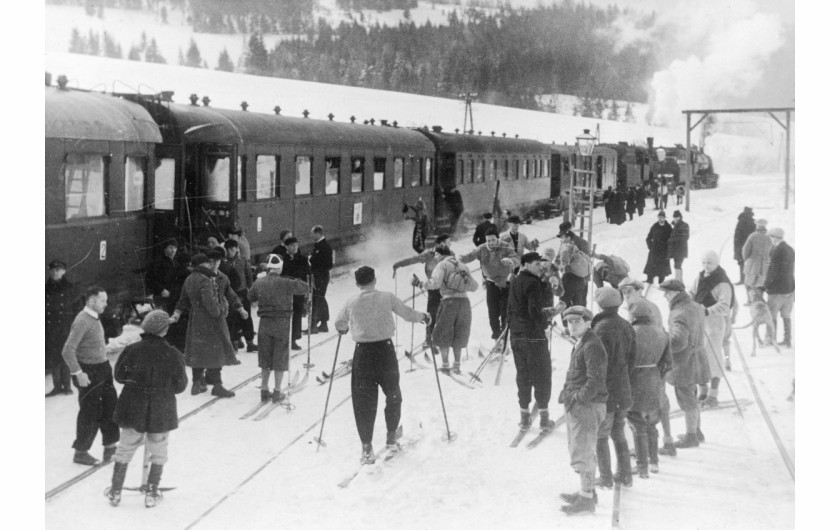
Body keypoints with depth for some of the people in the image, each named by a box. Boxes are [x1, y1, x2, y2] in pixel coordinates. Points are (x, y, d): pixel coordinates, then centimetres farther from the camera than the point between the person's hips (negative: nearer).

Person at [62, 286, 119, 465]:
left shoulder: (95, 318, 9)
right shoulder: (82, 321, -20)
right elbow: (68, 351, -24)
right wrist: (78, 373, -22)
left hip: (103, 368, 9)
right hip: (89, 373, -9)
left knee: (110, 405, 11)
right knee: (90, 413, 1)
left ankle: (110, 447, 22)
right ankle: (81, 452, 16)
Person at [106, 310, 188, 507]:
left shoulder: (131, 350, -10)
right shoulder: (172, 354, -14)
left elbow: (119, 376, 2)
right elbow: (180, 386, -5)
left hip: (133, 409, 2)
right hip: (161, 412, -1)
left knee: (125, 449, 17)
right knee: (159, 453, 16)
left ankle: (115, 492, 24)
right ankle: (152, 494, 18)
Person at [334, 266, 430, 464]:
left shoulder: (351, 303, -2)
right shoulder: (387, 298, -5)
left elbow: (339, 324, 12)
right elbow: (407, 314, 4)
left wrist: (343, 328, 36)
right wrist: (422, 316, 25)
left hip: (362, 353, 0)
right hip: (385, 351, 0)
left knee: (364, 401, 6)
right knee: (393, 395, 19)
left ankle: (366, 448, 4)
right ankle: (391, 439, 25)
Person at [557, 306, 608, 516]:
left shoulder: (592, 346, -17)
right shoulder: (580, 345, 16)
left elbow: (595, 380, -23)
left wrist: (577, 398, -19)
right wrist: (566, 393, 11)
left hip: (587, 406, -11)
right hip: (576, 406, 11)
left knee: (582, 453, -6)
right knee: (580, 451, 18)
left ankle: (587, 498, 0)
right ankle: (588, 491, 29)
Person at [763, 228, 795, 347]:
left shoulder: (777, 251, -18)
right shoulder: (791, 250, 9)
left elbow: (773, 270, -19)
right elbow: (790, 269, 14)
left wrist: (766, 284, -6)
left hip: (777, 289, -8)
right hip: (790, 287, 8)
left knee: (772, 315, 3)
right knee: (786, 316, 14)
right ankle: (787, 340, 18)